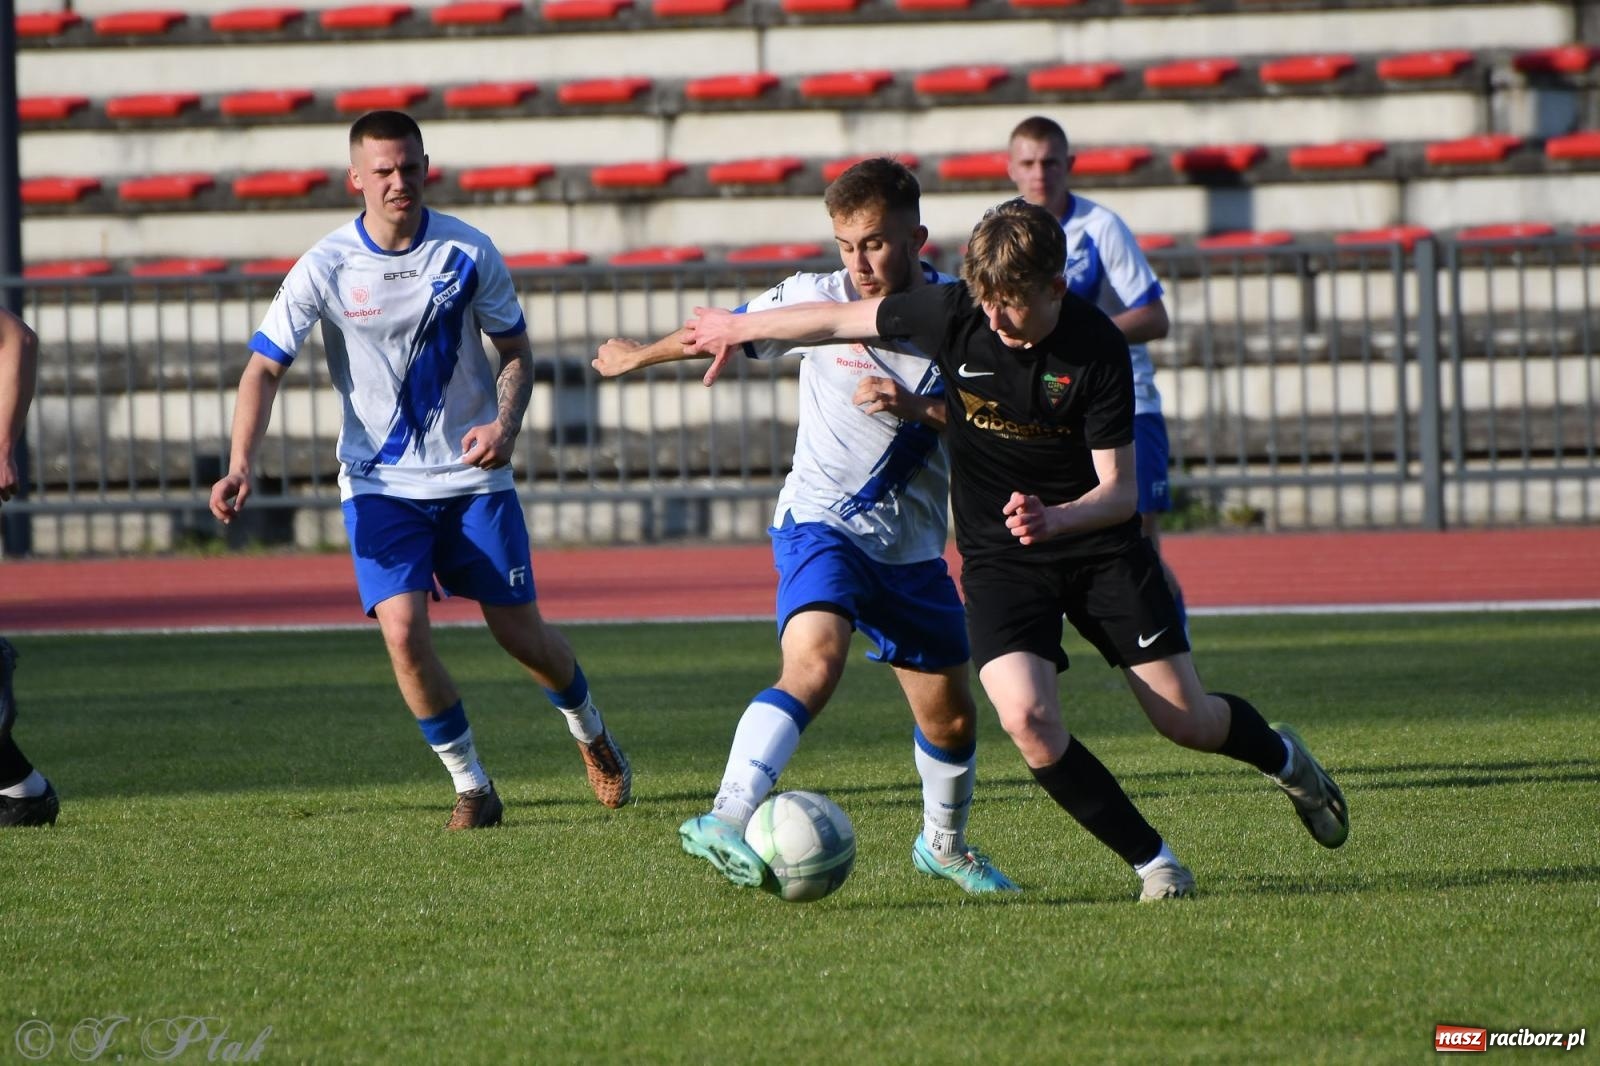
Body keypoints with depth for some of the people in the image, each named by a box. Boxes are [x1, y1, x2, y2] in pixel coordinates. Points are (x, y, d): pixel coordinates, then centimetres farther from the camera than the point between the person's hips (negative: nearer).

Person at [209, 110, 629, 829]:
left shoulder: (467, 253, -7)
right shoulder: (325, 268, -11)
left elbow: (516, 352, 4)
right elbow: (264, 367, -10)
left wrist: (505, 424, -17)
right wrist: (241, 465, -26)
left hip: (471, 473, 1)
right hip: (379, 482, -1)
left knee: (521, 633, 4)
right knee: (402, 629, -18)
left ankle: (591, 734, 36)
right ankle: (471, 786, 1)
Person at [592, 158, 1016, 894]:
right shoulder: (817, 302, -7)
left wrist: (916, 407, -26)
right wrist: (639, 356, 26)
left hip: (911, 547, 3)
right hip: (820, 523, -3)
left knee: (951, 720, 12)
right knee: (814, 665, -31)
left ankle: (944, 845, 41)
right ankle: (727, 822, -43)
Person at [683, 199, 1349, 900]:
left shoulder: (1098, 349, -20)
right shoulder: (953, 314, -15)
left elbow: (1119, 490, -18)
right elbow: (839, 320, 1)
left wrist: (1054, 519, -39)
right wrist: (736, 328, 14)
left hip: (1099, 544, -1)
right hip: (999, 556, 1)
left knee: (1187, 721, 0)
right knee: (1027, 718, -23)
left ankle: (1282, 757, 37)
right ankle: (1152, 862, -6)